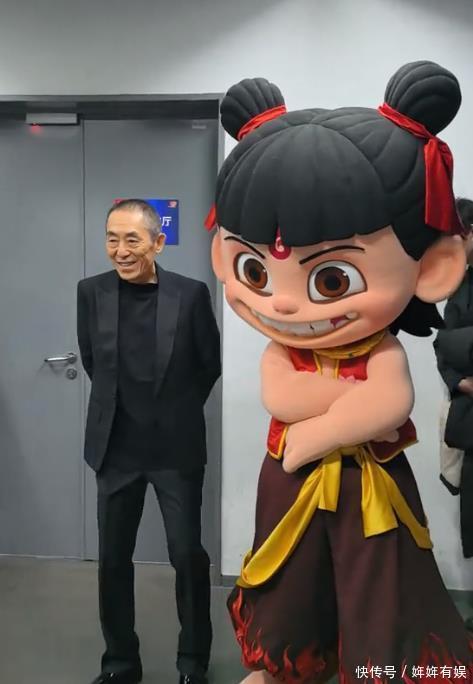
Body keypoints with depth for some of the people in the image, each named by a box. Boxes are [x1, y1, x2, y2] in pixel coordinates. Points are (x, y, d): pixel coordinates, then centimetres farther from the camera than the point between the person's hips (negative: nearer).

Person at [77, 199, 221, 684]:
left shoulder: (190, 294, -10)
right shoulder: (91, 292, -3)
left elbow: (211, 363, 3)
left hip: (176, 447, -2)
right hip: (115, 447, 3)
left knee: (188, 556, 6)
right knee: (112, 559, 11)